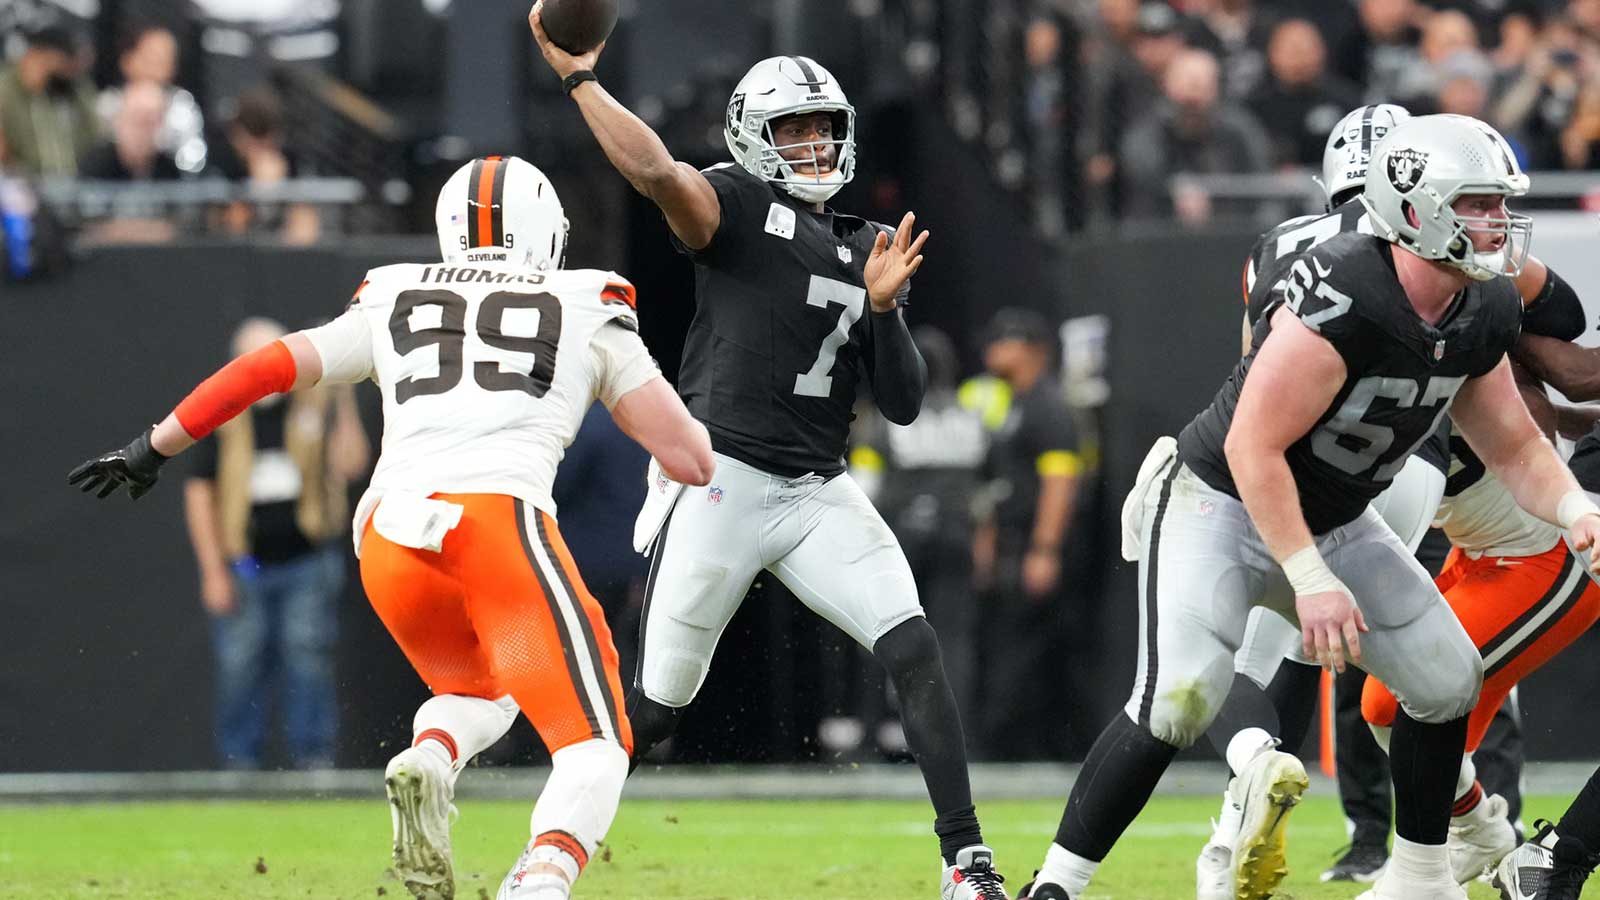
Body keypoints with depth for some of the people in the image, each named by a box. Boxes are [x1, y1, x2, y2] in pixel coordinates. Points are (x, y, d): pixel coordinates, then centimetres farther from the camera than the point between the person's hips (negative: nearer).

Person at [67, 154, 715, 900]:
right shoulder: (588, 310, 18)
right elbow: (690, 460, 15)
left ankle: (428, 761, -6)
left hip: (390, 534, 4)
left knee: (477, 692, 30)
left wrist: (150, 452, 36)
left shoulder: (394, 302, 25)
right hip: (501, 517, -4)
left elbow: (264, 370, 25)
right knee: (593, 746, 0)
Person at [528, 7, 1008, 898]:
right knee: (658, 707, 1)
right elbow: (657, 172, -25)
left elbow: (904, 404, 11)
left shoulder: (865, 254, 16)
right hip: (721, 483, -5)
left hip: (822, 493, 5)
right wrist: (579, 78, -30)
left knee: (914, 647, -14)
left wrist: (883, 307, -5)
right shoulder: (739, 207, -2)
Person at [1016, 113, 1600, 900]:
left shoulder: (1482, 316, -5)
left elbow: (1513, 447, 7)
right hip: (1222, 506, -8)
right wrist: (1312, 582, -32)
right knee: (1177, 702, -23)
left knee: (1448, 679, 6)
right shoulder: (1342, 302, -32)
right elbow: (1253, 449, -30)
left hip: (1333, 524, 8)